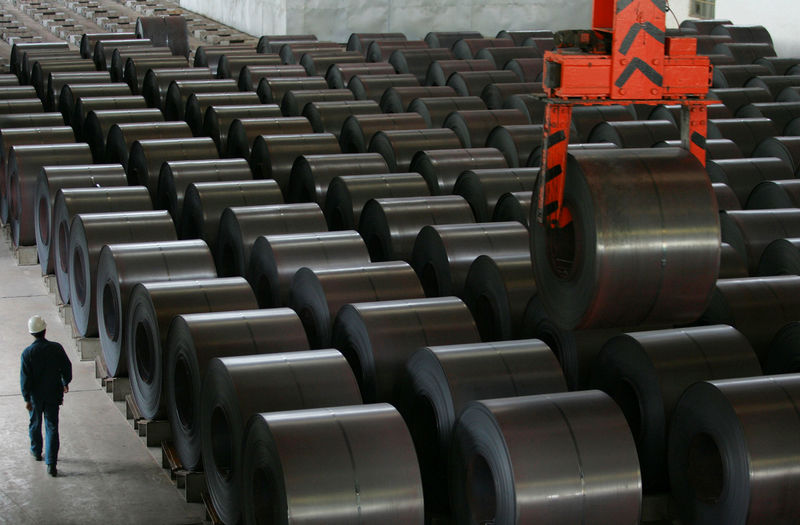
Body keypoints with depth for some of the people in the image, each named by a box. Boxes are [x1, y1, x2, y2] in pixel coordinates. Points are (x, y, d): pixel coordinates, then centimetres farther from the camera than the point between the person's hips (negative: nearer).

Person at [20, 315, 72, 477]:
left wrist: (27, 398, -5)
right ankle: (51, 464, -2)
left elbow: (25, 378, -13)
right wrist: (65, 383, 18)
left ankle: (36, 452, 43)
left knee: (35, 424, 22)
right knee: (52, 427, 3)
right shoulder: (56, 348, -11)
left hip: (35, 396, -1)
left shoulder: (27, 353, -16)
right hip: (53, 395, 1)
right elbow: (67, 367, -1)